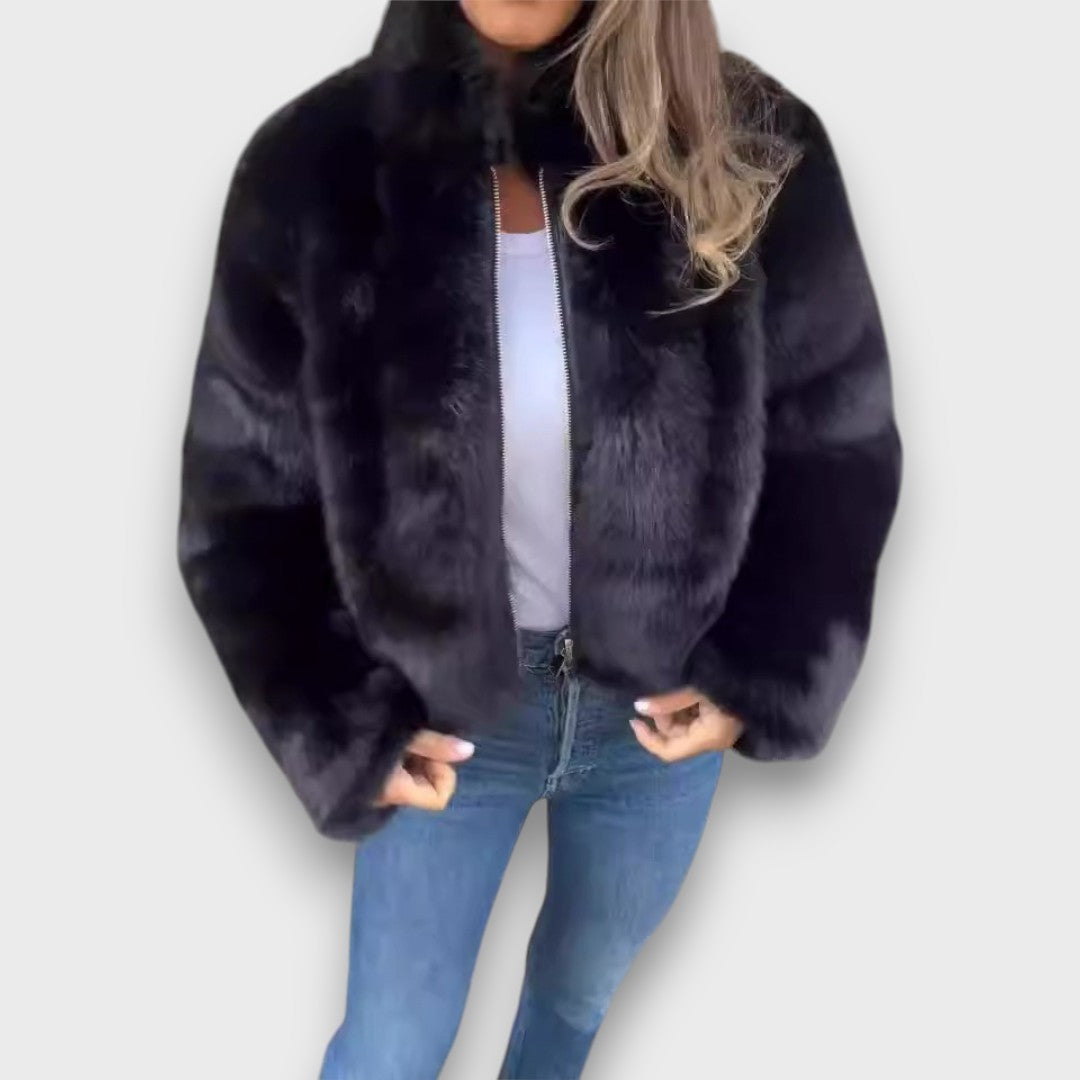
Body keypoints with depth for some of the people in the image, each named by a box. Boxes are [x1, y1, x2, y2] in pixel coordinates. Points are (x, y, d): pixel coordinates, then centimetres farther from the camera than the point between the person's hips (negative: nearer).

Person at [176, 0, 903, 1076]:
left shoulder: (750, 147, -15)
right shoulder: (314, 165, -16)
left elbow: (836, 440, -4)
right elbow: (243, 496, -7)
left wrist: (765, 671, -10)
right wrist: (341, 728, -10)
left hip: (666, 698, 2)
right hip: (443, 707, -1)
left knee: (580, 987, 27)